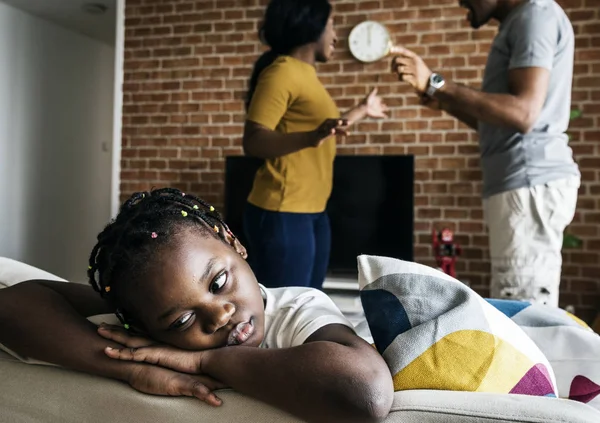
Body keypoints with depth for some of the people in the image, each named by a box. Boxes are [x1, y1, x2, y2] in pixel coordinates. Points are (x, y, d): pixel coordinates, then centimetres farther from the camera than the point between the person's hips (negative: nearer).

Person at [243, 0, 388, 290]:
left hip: (313, 213, 10)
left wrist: (362, 110, 41)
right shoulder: (281, 71, -12)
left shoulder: (305, 73, 16)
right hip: (282, 215, -10)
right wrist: (311, 138, -36)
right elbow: (253, 142, -22)